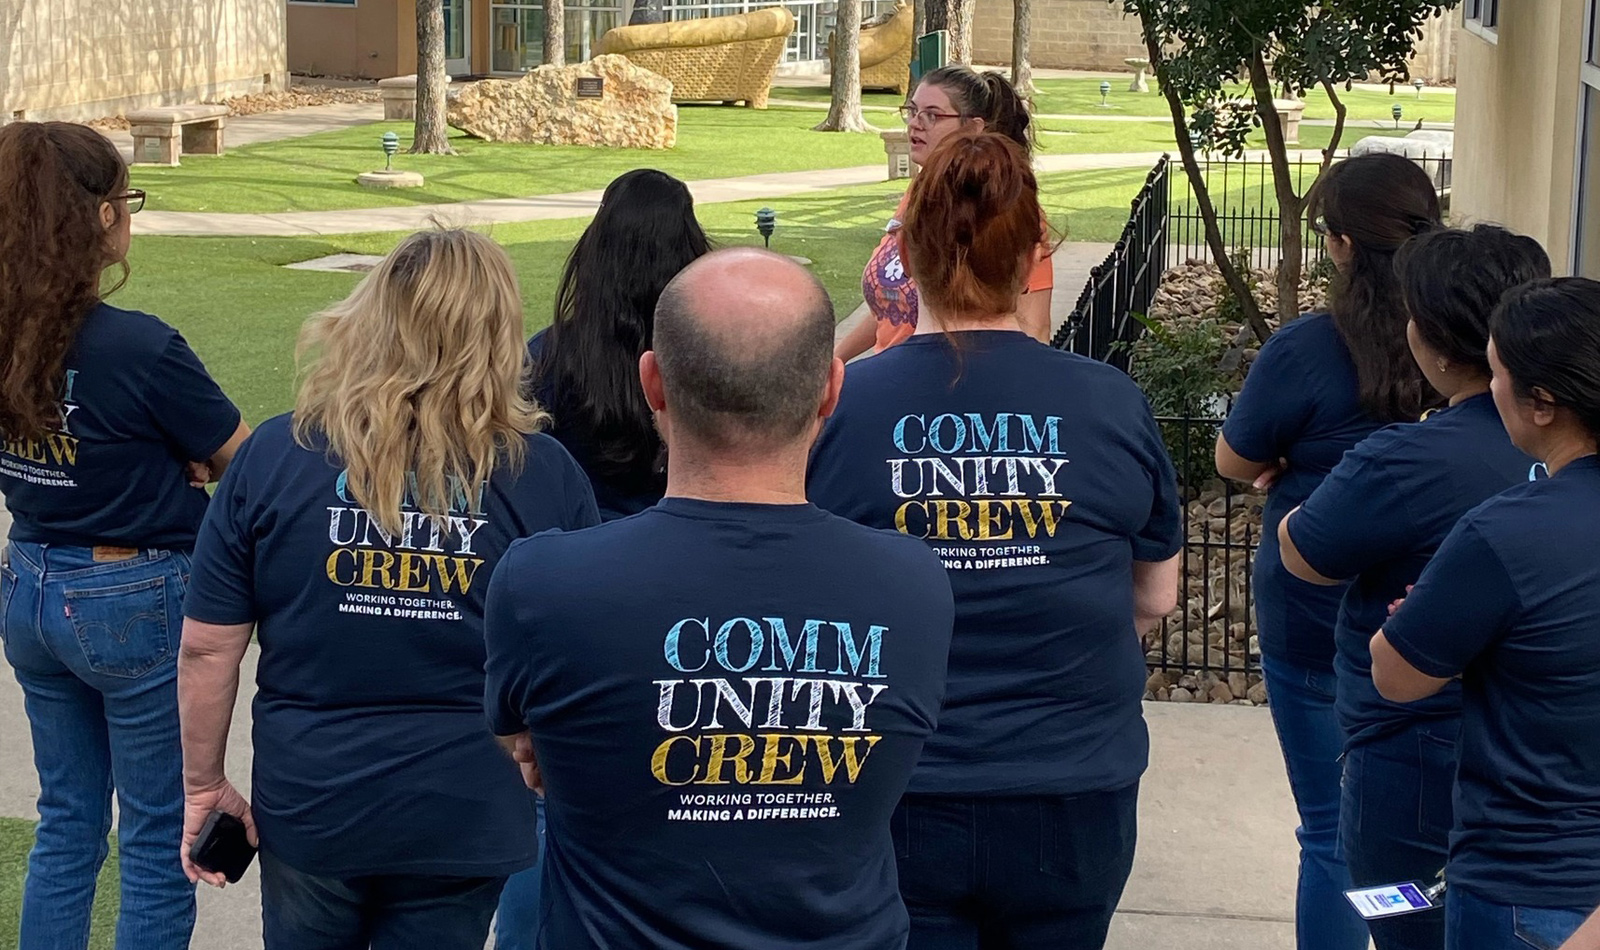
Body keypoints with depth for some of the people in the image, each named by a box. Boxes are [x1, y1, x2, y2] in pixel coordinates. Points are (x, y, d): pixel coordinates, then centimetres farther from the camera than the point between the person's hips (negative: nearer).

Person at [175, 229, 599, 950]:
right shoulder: (545, 475, -11)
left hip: (306, 807, 1)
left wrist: (203, 785, 8)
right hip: (463, 818, -1)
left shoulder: (273, 454, -9)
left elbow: (208, 647, -5)